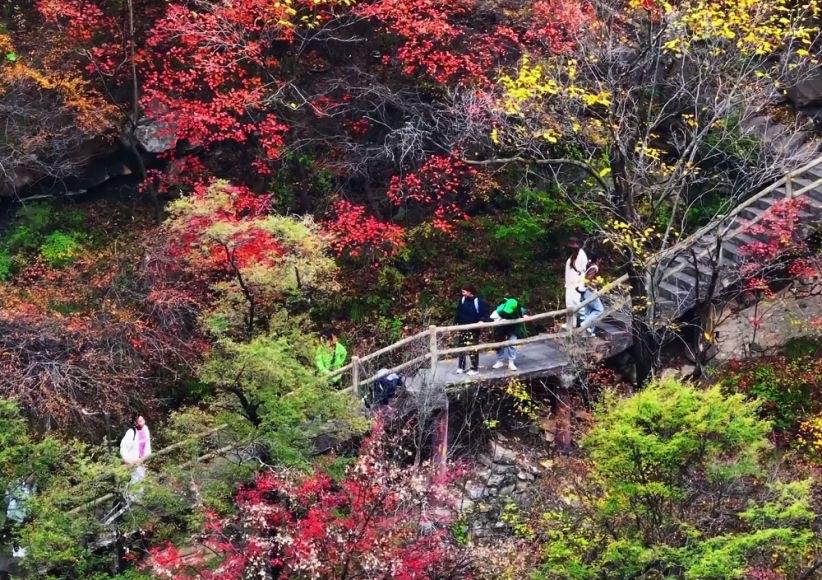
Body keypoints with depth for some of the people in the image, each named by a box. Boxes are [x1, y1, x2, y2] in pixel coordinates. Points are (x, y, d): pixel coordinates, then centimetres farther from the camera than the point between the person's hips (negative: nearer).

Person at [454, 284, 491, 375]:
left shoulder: (479, 302, -16)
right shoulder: (462, 300, 1)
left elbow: (487, 313, -10)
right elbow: (458, 311, 14)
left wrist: (482, 320, -24)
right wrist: (456, 321, 10)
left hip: (474, 329, -5)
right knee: (462, 347, 10)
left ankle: (475, 368, 6)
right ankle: (461, 367, 22)